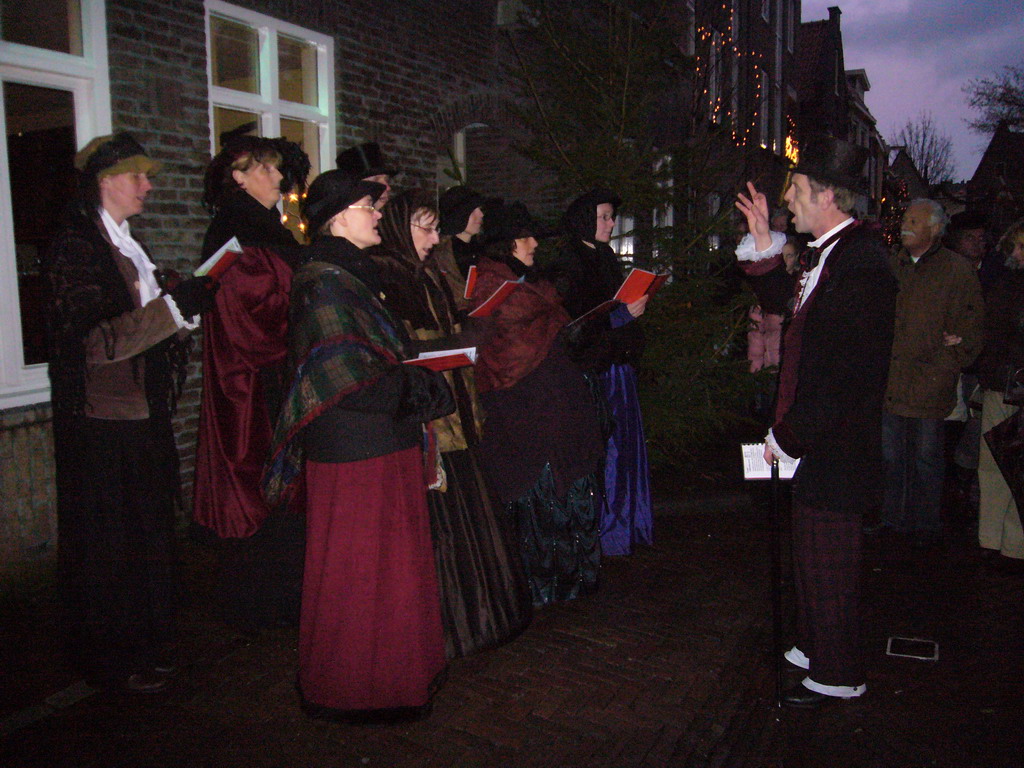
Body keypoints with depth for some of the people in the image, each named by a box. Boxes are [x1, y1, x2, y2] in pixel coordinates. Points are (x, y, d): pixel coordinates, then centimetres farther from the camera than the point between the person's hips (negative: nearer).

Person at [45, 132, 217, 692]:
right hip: (102, 421, -8)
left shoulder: (128, 246, 14)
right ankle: (110, 660, 20)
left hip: (144, 414, 8)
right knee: (107, 540, 4)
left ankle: (144, 645, 32)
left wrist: (191, 303, 0)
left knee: (148, 533, 16)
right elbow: (90, 341, -24)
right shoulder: (76, 248, -13)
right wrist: (176, 305, -27)